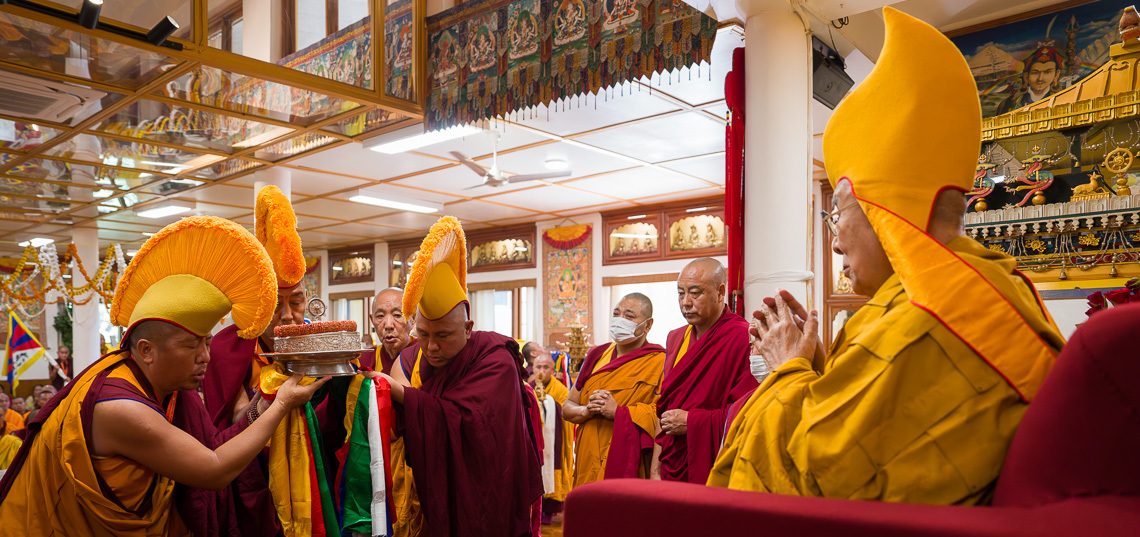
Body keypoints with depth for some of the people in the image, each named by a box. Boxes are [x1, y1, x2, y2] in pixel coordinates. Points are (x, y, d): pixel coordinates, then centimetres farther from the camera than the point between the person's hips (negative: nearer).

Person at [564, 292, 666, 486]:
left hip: (630, 469, -4)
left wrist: (618, 412, -19)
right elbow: (567, 407, 13)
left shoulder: (659, 361, -4)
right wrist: (586, 411, -8)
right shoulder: (596, 355, 11)